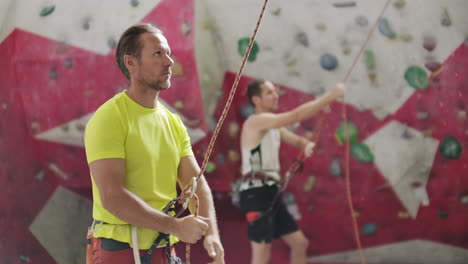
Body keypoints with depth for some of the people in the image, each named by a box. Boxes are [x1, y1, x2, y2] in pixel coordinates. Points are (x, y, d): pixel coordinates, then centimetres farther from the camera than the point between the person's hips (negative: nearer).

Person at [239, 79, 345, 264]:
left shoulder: (274, 126, 18)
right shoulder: (256, 122, -12)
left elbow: (297, 140, 23)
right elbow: (296, 115, -22)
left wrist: (307, 145, -4)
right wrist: (330, 96, -18)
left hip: (271, 194, 10)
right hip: (256, 194, -10)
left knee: (300, 243, 13)